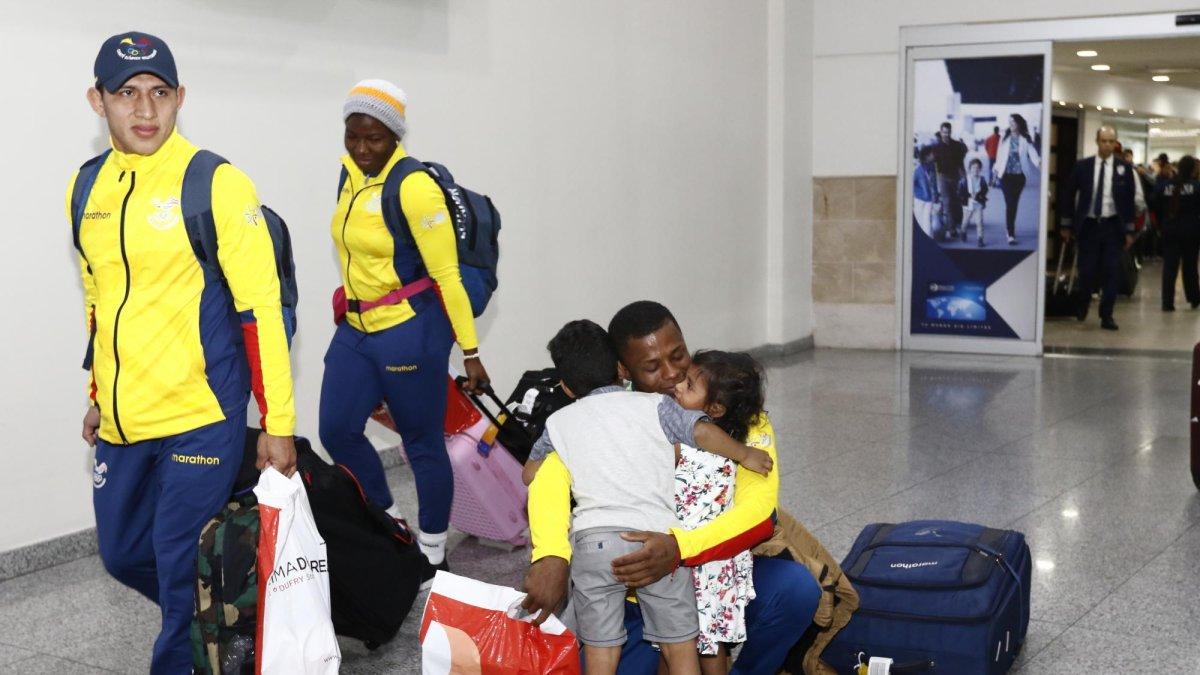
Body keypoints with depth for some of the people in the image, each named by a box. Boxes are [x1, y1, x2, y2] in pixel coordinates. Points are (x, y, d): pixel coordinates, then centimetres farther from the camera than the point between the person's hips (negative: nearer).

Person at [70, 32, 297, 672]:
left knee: (183, 569, -2)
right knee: (123, 554, 18)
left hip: (199, 419, -6)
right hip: (121, 422, 7)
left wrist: (278, 424, -13)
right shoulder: (87, 188, 7)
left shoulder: (217, 184, -11)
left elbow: (261, 308, -12)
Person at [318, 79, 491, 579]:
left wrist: (470, 352, -15)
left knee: (423, 444, 3)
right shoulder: (351, 172, 6)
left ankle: (433, 555, 19)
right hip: (355, 328, 8)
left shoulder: (414, 186, -18)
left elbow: (446, 274, -17)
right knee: (337, 431, 9)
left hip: (409, 331, -8)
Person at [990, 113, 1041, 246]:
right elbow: (1000, 155, 4)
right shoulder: (1005, 138, 1)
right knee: (1009, 204, -8)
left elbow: (1032, 153, -14)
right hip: (1006, 175, -1)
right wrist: (996, 172, 4)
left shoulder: (1026, 139, -2)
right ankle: (1011, 234, -8)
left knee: (1014, 204, 11)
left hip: (1019, 176, 1)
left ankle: (1011, 230, 28)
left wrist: (1038, 161, -34)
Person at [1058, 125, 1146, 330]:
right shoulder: (1082, 166, 1)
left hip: (1113, 226, 0)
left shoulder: (1124, 168, 0)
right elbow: (1069, 194, 6)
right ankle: (1084, 302, 29)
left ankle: (1106, 316, 6)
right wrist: (1067, 225, 4)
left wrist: (1129, 230, 0)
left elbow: (1131, 200, 3)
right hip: (1088, 224, 0)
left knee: (1112, 272, -2)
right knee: (1087, 270, 0)